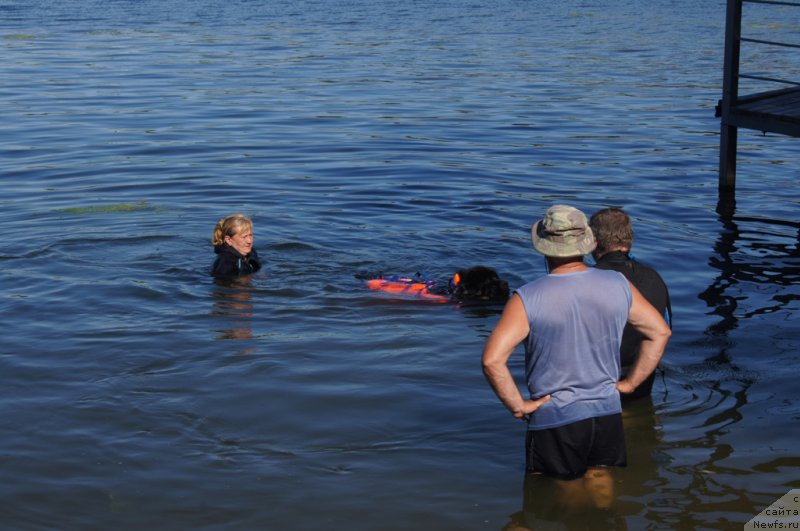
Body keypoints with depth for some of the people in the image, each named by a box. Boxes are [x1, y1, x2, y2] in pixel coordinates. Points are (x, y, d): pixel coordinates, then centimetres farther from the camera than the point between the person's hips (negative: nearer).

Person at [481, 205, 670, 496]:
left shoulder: (527, 299, -14)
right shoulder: (618, 285, -1)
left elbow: (492, 360, -22)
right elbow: (660, 332, 8)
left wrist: (517, 406, -10)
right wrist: (631, 383, 11)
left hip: (553, 419, -3)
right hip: (607, 414, 4)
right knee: (601, 486, 19)